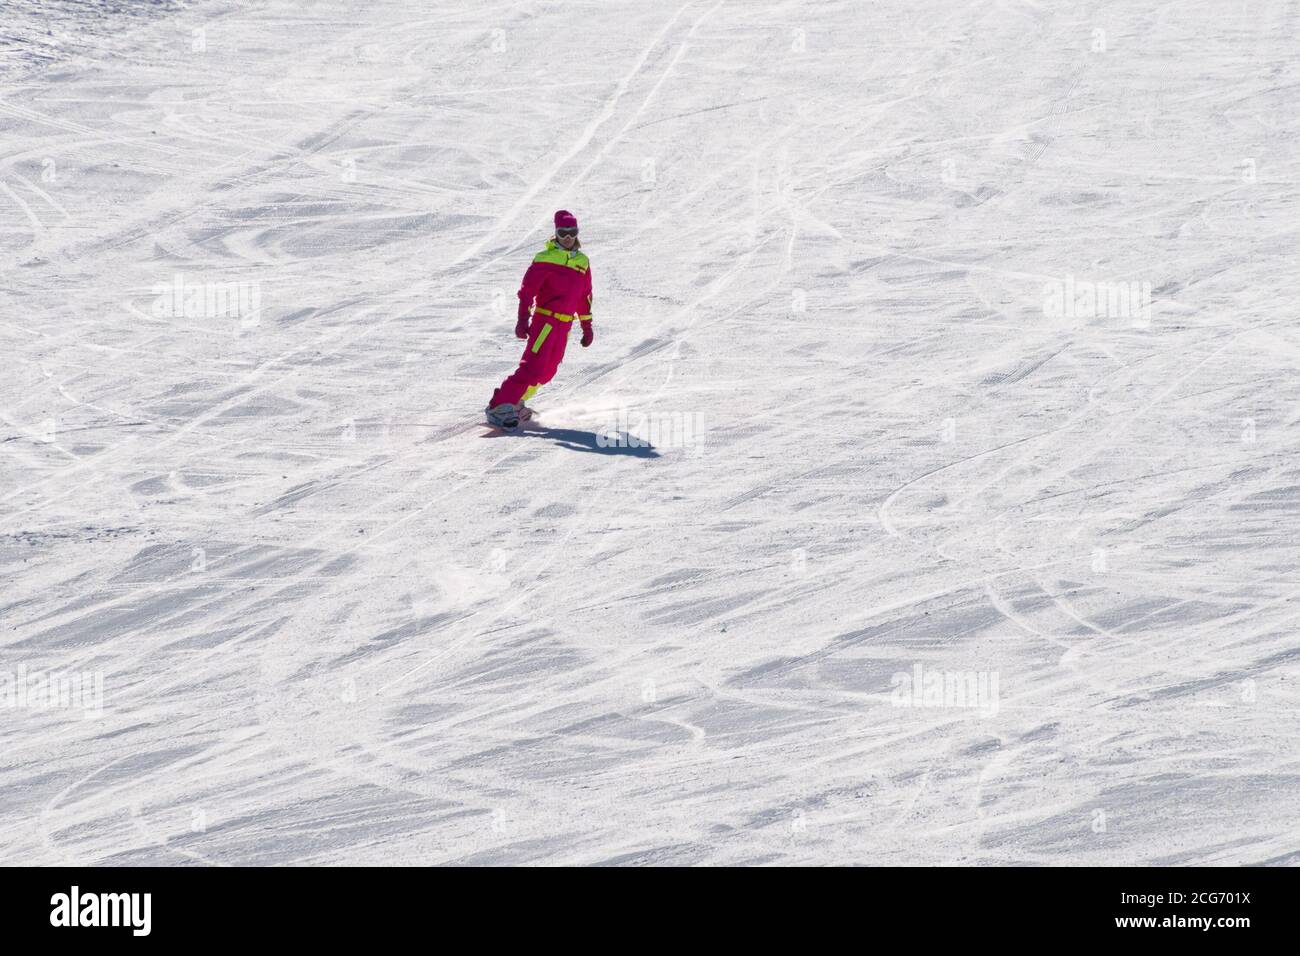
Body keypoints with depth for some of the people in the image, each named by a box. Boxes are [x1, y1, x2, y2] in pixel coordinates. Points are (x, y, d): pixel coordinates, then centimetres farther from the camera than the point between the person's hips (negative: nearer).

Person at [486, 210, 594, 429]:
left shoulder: (582, 261, 12)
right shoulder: (545, 259, -8)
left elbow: (585, 296, 19)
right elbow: (527, 289, -12)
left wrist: (587, 326, 19)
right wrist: (523, 319, -20)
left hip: (564, 325, 7)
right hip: (545, 319, -7)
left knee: (548, 370, 10)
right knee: (534, 366, -17)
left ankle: (515, 403, 24)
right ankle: (499, 406, -17)